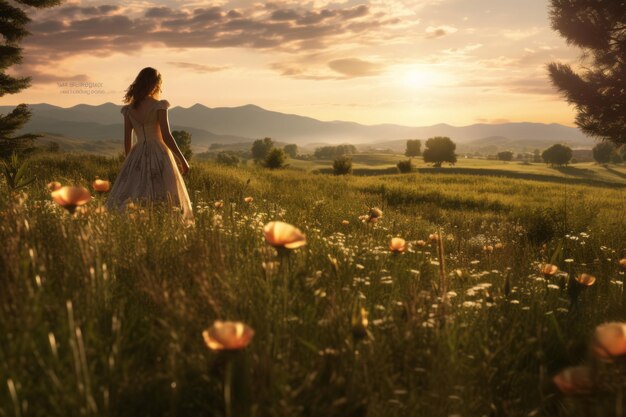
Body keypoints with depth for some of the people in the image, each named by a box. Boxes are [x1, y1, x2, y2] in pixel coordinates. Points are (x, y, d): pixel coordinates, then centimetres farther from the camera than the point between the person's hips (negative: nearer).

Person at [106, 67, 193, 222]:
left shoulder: (129, 109, 8)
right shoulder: (159, 106, -6)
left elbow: (127, 140, 9)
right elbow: (166, 137, -11)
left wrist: (130, 163, 20)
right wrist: (183, 160, -6)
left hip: (137, 156, 4)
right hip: (158, 155, -4)